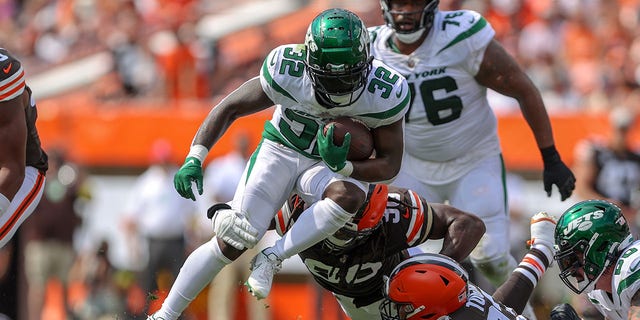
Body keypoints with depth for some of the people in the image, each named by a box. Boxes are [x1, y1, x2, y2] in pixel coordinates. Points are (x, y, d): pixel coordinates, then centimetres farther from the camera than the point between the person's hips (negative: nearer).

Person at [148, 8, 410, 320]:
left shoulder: (385, 94, -25)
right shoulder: (286, 72, -26)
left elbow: (389, 166, -13)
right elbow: (230, 108, -13)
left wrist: (343, 166, -32)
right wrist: (194, 159, -25)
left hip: (334, 167, 1)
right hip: (281, 151, 0)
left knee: (349, 196, -37)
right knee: (231, 243, -15)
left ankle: (272, 258, -23)